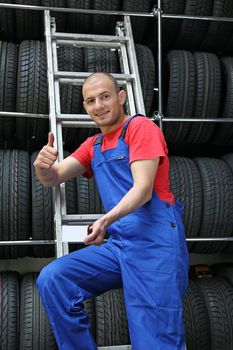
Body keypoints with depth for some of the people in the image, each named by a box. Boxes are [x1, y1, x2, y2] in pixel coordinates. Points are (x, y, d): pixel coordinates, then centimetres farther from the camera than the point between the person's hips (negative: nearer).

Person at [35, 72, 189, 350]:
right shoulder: (93, 145, 19)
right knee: (52, 279, -13)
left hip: (155, 243, -6)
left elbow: (143, 189, -14)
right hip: (118, 245, 6)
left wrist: (107, 219, -31)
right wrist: (43, 166, -12)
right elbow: (53, 179, 12)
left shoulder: (141, 127, -2)